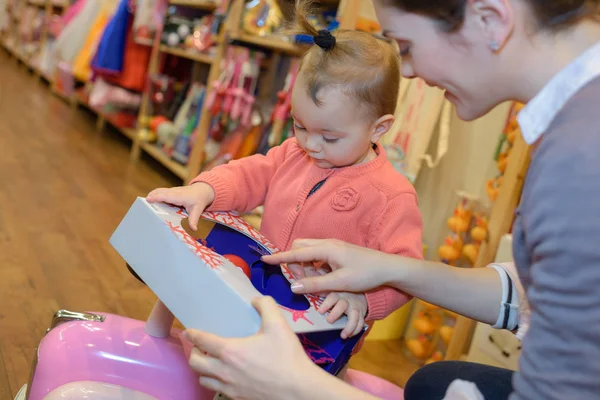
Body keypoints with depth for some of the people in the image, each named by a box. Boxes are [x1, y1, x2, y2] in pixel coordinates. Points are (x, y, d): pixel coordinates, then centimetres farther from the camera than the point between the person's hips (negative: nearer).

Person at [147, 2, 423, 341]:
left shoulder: (392, 196, -14)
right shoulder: (294, 153, 6)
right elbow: (249, 176, 5)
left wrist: (361, 297, -35)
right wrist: (204, 191, -14)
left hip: (317, 328, -6)